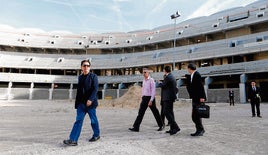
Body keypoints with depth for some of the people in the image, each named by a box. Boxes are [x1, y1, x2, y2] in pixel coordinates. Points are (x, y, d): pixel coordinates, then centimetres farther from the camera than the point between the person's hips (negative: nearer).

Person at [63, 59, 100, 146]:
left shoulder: (93, 76, -4)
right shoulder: (80, 77, 12)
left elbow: (95, 89, -14)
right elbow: (79, 91, 17)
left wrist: (90, 99, -25)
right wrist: (77, 102, 16)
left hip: (90, 103, -4)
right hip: (81, 103, 4)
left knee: (93, 120, 9)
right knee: (78, 120, -1)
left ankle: (96, 135, 29)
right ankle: (73, 140, -1)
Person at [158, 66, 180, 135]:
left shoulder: (167, 77, -14)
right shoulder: (172, 77, 16)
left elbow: (163, 86, -14)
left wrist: (159, 83, 6)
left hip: (168, 97, -10)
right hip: (171, 97, 10)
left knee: (167, 112, -9)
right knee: (170, 112, 13)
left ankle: (175, 127, -11)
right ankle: (172, 128, 18)